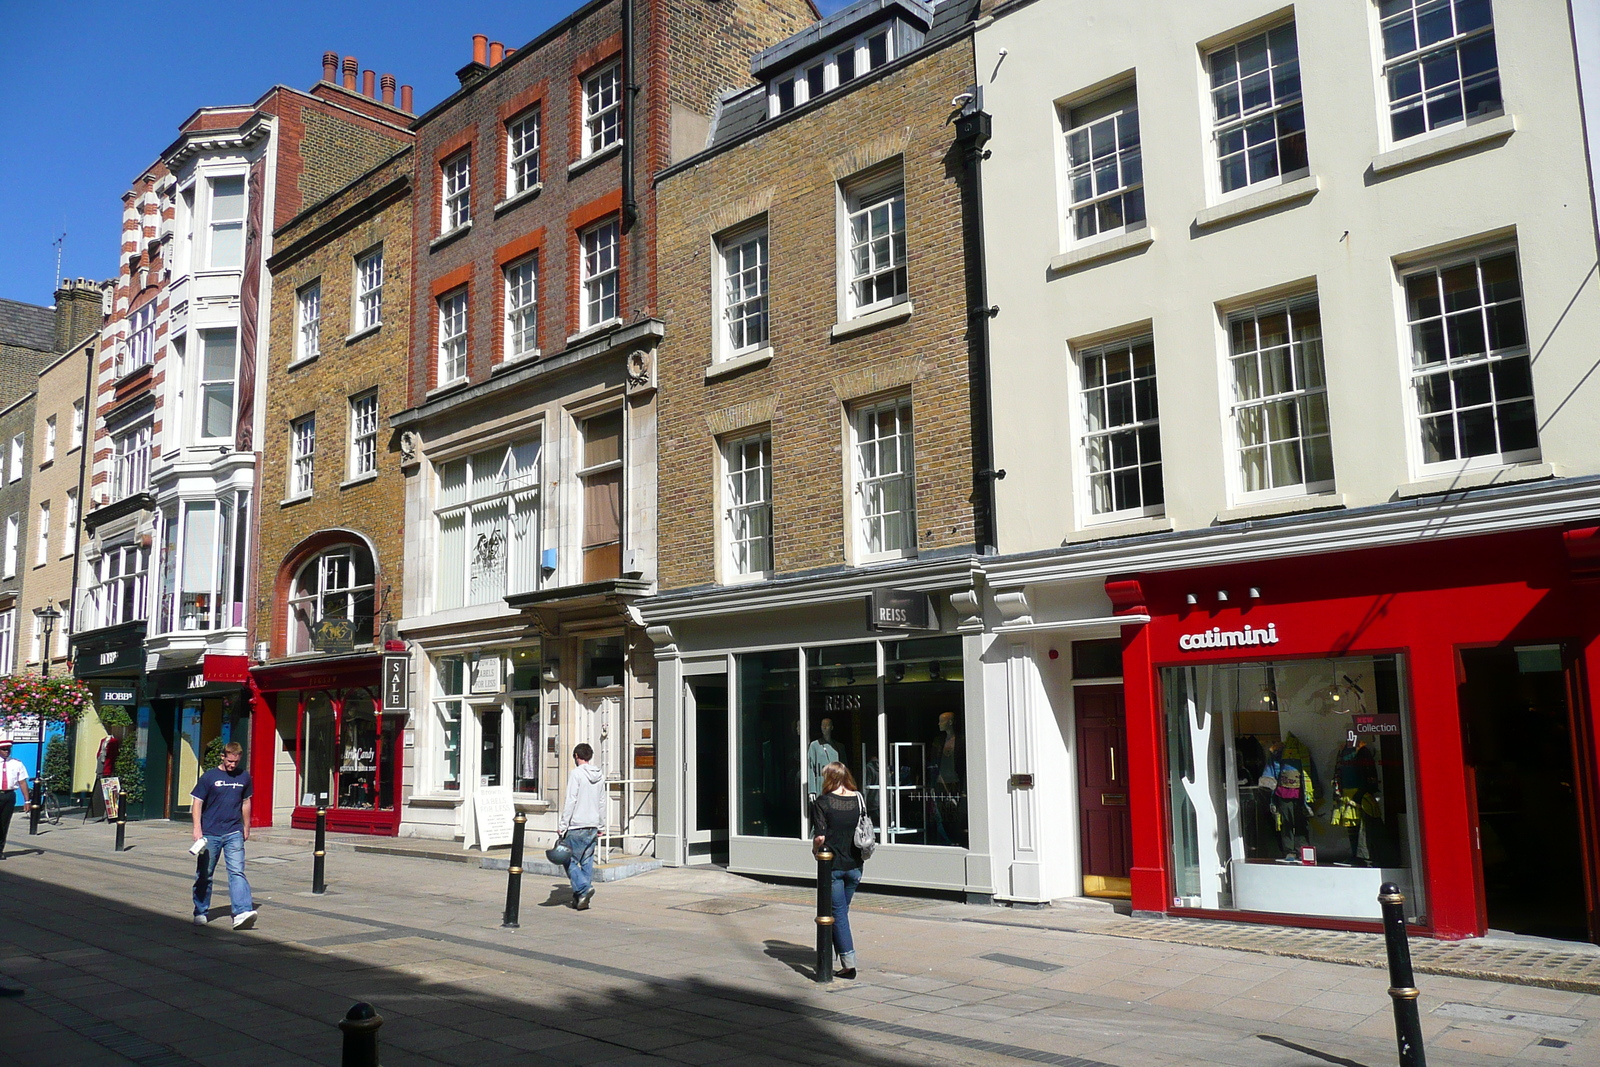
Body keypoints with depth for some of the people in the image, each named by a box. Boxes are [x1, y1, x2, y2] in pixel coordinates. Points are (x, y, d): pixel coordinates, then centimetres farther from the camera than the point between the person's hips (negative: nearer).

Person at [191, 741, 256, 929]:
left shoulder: (244, 776, 7)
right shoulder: (209, 776, -2)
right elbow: (197, 803, -3)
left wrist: (246, 828, 21)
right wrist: (197, 829, -12)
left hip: (234, 833, 1)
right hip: (210, 834, -1)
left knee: (237, 872, -10)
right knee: (204, 875, 9)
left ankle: (242, 913, -20)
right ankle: (201, 912, 24)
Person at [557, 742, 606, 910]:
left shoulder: (576, 773, -9)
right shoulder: (600, 775, 11)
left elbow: (570, 801, -13)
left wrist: (562, 825, -10)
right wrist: (600, 825, 23)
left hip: (577, 825, -6)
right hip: (593, 825, 6)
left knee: (570, 860, 2)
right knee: (587, 861, 10)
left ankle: (583, 888, -14)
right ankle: (581, 898, 11)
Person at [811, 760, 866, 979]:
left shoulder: (822, 802, -10)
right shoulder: (858, 799, 3)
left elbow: (820, 837, -14)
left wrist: (815, 850, 5)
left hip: (832, 865, -4)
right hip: (854, 865, 5)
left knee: (838, 912, 2)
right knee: (842, 910, 18)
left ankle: (848, 963, -1)